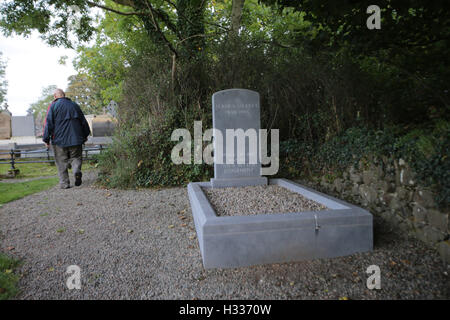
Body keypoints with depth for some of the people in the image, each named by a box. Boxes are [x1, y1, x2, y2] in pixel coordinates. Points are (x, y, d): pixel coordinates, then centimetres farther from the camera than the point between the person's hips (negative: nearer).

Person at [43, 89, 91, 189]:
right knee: (76, 157, 12)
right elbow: (83, 121, 16)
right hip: (75, 139, 2)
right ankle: (77, 170, -17)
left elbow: (48, 123, -4)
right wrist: (85, 135, 25)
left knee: (62, 162, 4)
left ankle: (64, 183, 3)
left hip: (59, 139, -2)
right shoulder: (74, 105, 11)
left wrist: (46, 139, 1)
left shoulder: (53, 106, 0)